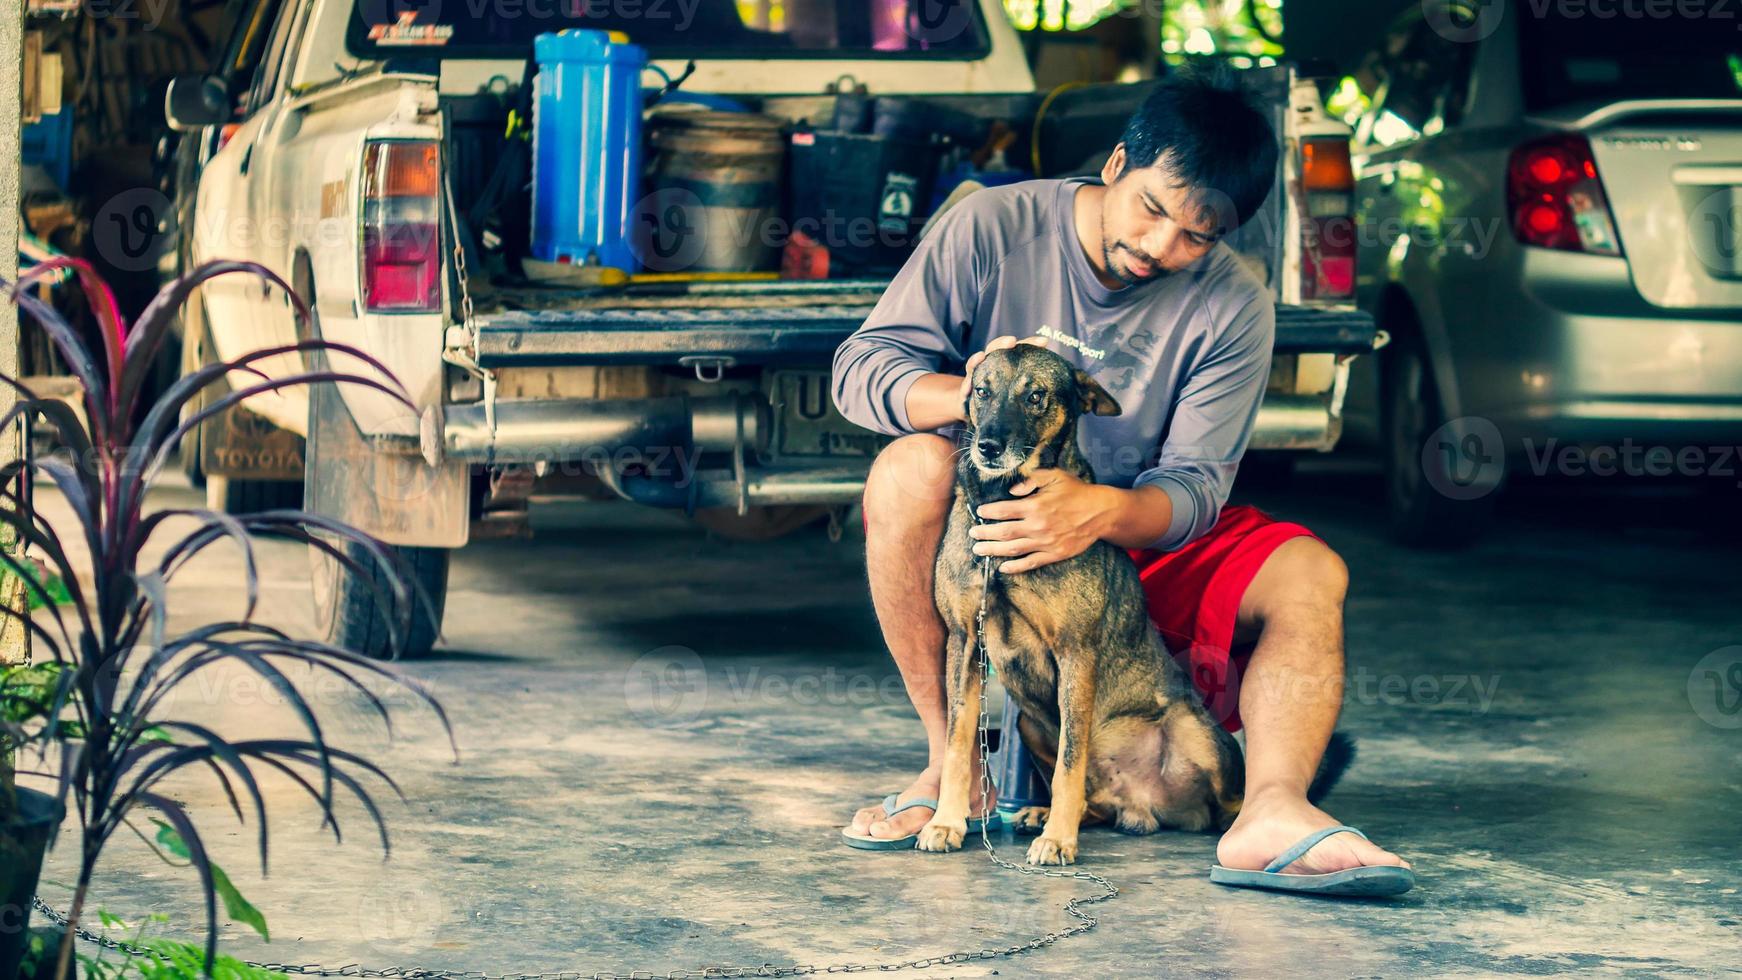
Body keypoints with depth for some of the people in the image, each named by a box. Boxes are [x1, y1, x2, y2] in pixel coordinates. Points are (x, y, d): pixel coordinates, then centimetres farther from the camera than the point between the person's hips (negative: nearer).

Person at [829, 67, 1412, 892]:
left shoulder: (1232, 309, -10)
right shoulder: (992, 229, -12)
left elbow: (1194, 490, -15)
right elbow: (860, 368, -14)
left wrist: (1100, 511, -40)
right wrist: (968, 398, -37)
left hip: (1146, 545, 1)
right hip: (993, 540, -1)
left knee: (1310, 576, -23)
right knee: (910, 468, -33)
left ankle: (1273, 811, -45)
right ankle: (957, 762, -25)